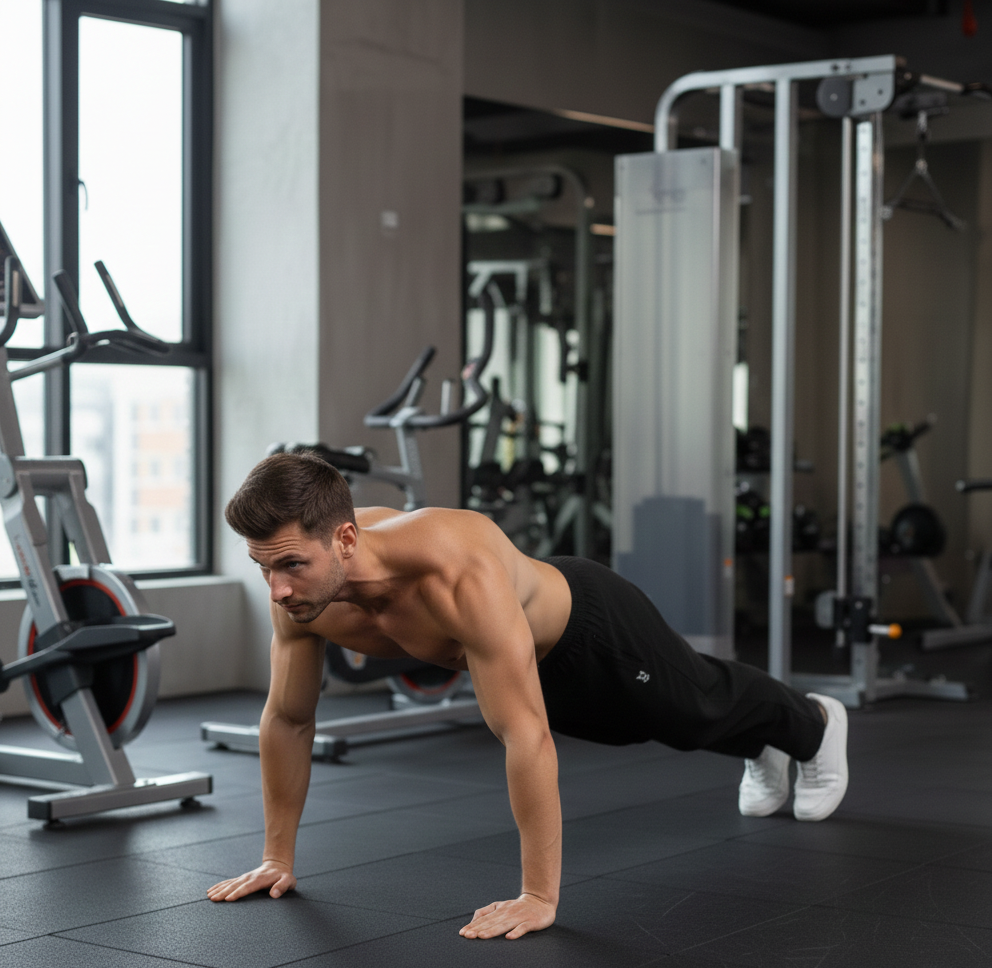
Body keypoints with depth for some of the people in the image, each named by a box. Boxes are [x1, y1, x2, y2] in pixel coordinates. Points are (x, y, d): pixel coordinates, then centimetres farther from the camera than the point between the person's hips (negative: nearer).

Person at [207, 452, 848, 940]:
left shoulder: (456, 572, -51)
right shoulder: (301, 584, -30)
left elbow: (527, 737, -49)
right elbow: (288, 720, -14)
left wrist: (540, 897, -47)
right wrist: (278, 856, -10)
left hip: (593, 629, -6)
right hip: (536, 661, 6)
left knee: (699, 708, 25)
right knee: (667, 725, 35)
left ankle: (816, 725, 61)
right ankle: (766, 751, 68)